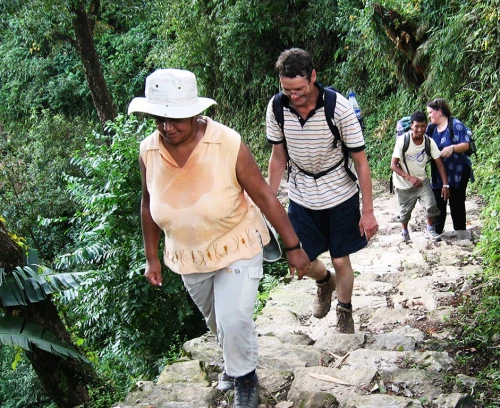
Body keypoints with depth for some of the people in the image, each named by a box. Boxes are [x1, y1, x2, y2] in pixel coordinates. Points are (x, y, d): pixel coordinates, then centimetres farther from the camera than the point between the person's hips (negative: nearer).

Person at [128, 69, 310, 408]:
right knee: (216, 320, 23)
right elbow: (149, 204, 1)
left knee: (234, 320, -12)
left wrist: (293, 247, -15)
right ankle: (235, 359, 55)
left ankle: (245, 379, 19)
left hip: (237, 249, -4)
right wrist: (152, 257, 7)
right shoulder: (149, 151, -16)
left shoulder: (228, 145, -27)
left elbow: (265, 197, -19)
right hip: (189, 256, 4)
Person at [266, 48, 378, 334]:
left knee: (341, 261, 3)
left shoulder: (339, 108, -23)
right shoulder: (276, 108, -14)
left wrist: (368, 211, -14)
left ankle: (345, 311, 32)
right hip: (301, 195, 3)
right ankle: (325, 281, 42)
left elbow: (361, 161, -15)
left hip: (340, 195, -3)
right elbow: (278, 156, 1)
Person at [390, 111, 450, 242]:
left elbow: (439, 164, -9)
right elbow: (393, 165, -20)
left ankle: (429, 229, 11)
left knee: (432, 205, -15)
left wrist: (445, 185, -17)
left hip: (422, 180, 2)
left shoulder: (429, 142, -14)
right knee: (405, 211, 11)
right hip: (404, 183, -2)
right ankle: (404, 231, 42)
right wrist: (410, 177, -32)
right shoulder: (403, 140, -22)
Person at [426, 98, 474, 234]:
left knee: (457, 204, 3)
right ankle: (436, 233, 19)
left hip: (457, 173, -5)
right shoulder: (431, 127, 6)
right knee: (438, 204, 9)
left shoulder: (456, 125, -12)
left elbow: (466, 145, -16)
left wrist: (452, 148, -34)